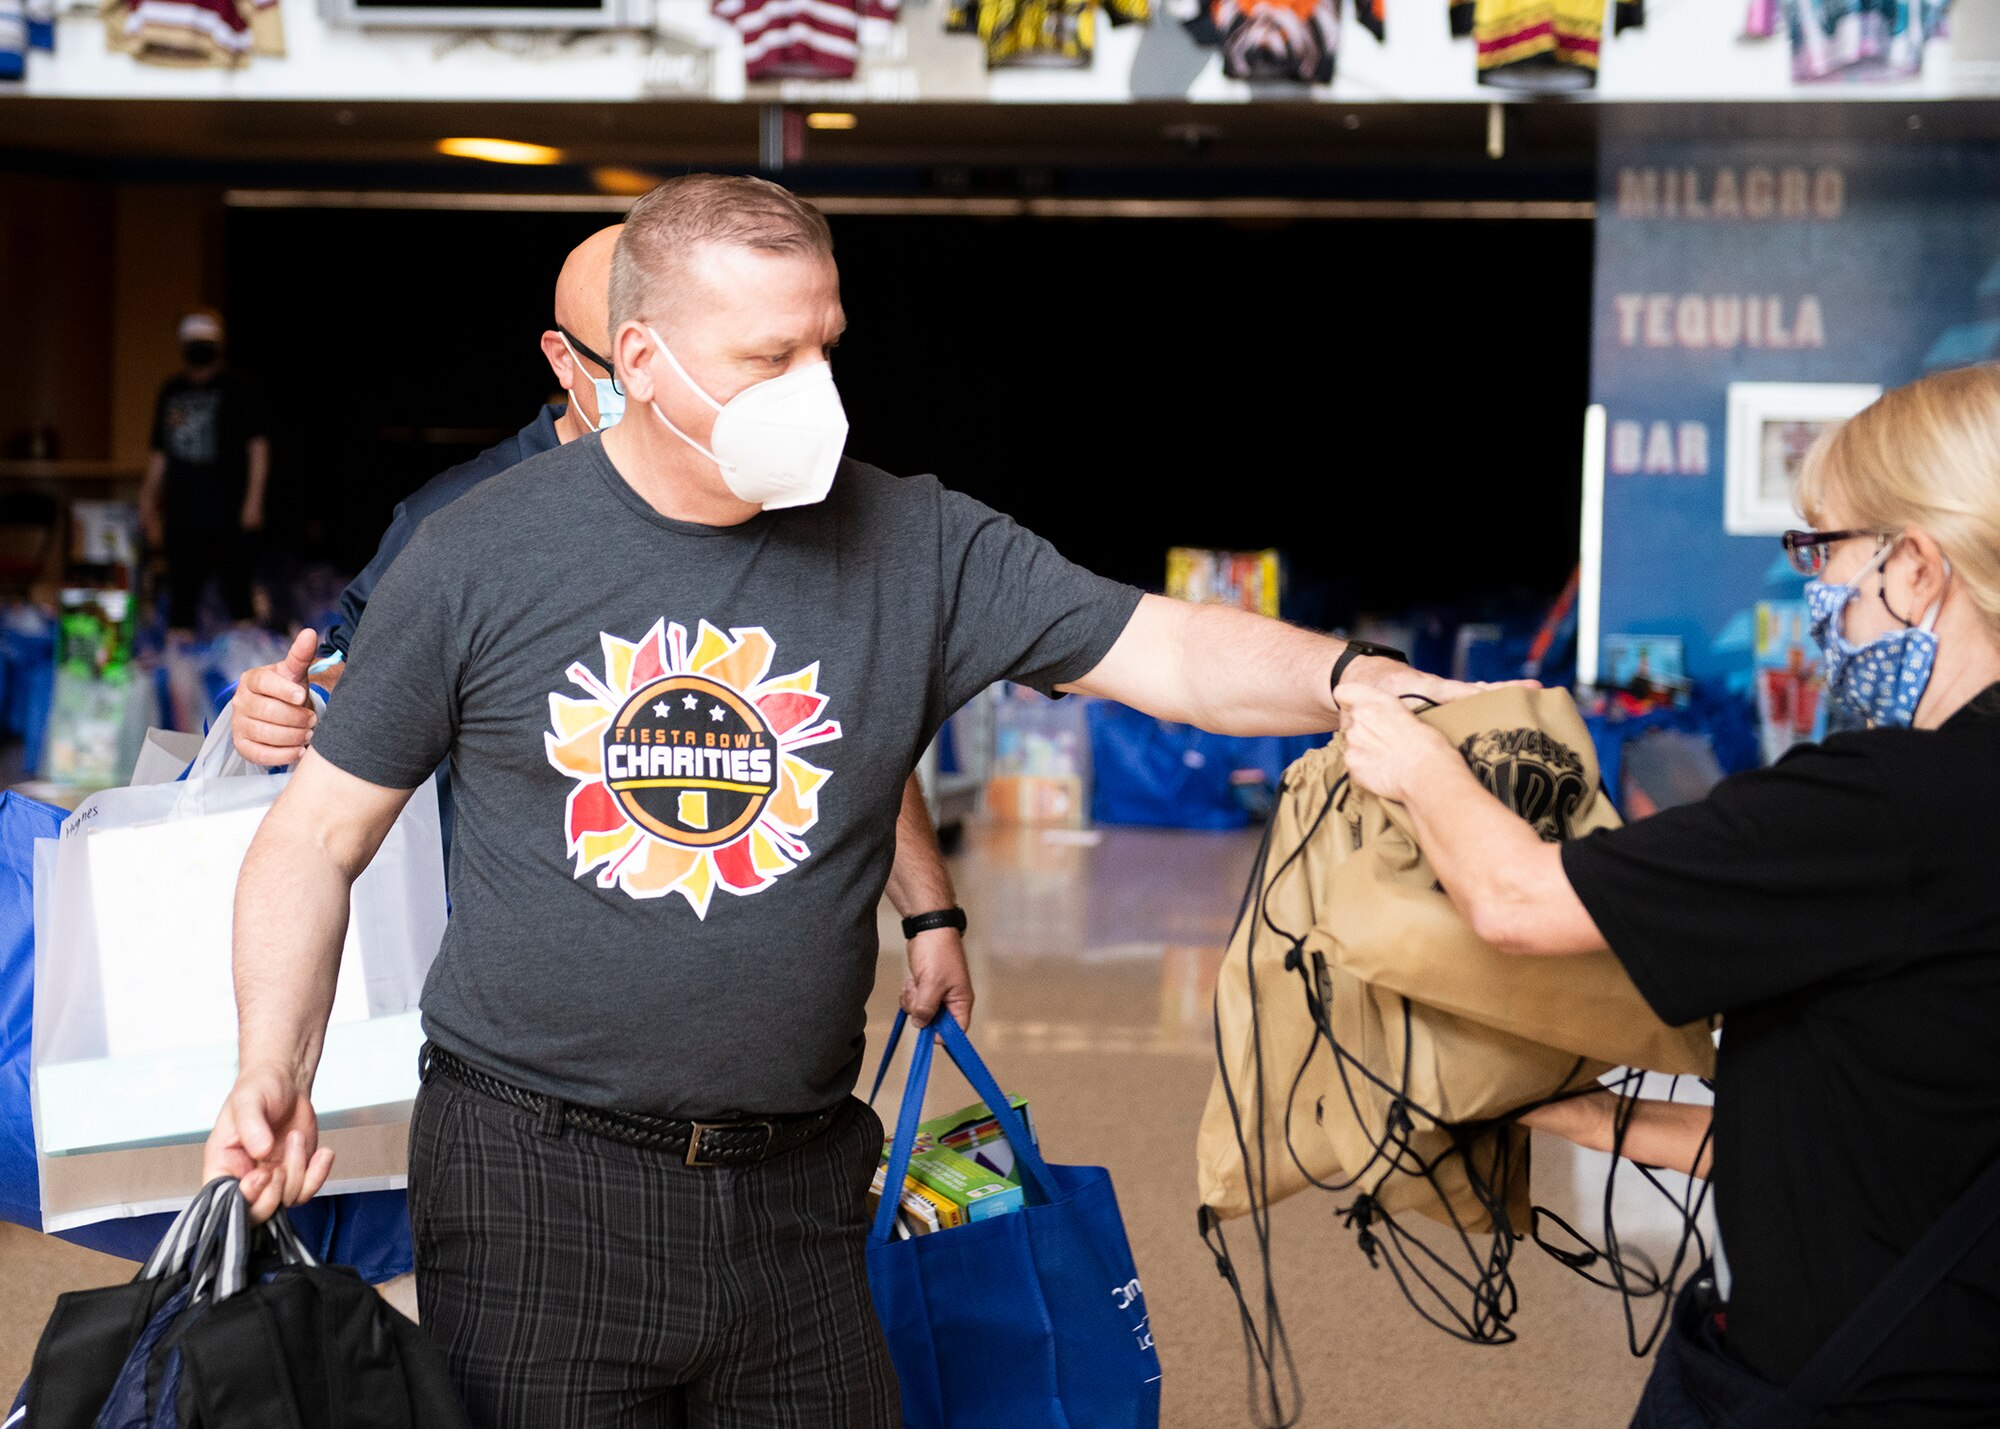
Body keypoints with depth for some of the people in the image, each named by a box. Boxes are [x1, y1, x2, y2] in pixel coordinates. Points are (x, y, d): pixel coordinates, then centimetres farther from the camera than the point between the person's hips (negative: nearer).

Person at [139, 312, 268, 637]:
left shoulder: (239, 389, 1)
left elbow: (258, 446, -1)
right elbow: (160, 454, 20)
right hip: (182, 515, 5)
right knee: (181, 595, 6)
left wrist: (254, 499, -9)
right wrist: (150, 503, 17)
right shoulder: (172, 391, 15)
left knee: (236, 592, -8)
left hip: (230, 513, -5)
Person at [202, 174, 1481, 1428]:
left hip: (797, 1190, 2)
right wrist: (274, 1070, -12)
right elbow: (319, 840, 2)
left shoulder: (916, 547, 0)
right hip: (535, 1177, -2)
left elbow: (1168, 650, -6)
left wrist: (1353, 679, -25)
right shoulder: (481, 558, -4)